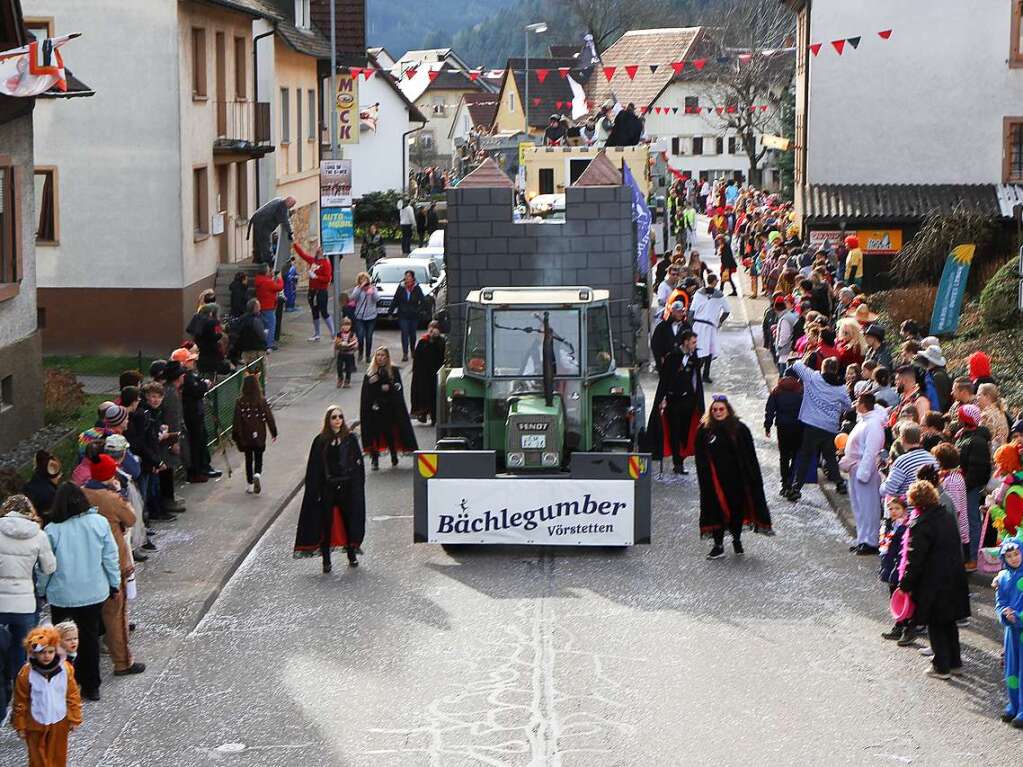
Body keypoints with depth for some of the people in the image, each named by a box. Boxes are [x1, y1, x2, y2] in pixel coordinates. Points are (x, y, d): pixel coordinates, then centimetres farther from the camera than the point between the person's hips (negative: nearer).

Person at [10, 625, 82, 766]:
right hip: (36, 723, -2)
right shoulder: (26, 673, -18)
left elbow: (73, 695, -2)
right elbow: (20, 702, -8)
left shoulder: (65, 669, -12)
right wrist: (20, 726, -3)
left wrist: (74, 718, 1)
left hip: (59, 722, 2)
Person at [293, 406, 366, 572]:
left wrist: (358, 486, -3)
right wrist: (315, 491, -6)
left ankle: (352, 555, 22)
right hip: (327, 488, -1)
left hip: (348, 487, 1)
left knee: (349, 520, 6)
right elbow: (314, 468, 0)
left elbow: (359, 463, 4)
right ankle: (326, 560, 6)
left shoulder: (350, 439, 2)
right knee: (326, 523, -1)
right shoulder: (321, 441, 0)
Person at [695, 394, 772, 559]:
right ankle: (718, 545, 2)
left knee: (737, 508, 7)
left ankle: (737, 538, 29)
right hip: (715, 479, 0)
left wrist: (751, 478, -6)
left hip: (736, 477, 0)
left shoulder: (739, 429, -2)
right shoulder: (704, 431, 1)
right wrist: (705, 477, -5)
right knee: (717, 509, -3)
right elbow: (701, 459, 4)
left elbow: (750, 457, -1)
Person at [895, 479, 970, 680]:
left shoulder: (921, 524, -19)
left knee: (935, 626, 5)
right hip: (954, 579, 7)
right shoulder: (948, 517, 5)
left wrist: (905, 584, -8)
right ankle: (955, 663, 28)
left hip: (933, 584, -7)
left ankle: (941, 667, 10)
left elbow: (915, 558, -18)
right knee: (949, 623, 20)